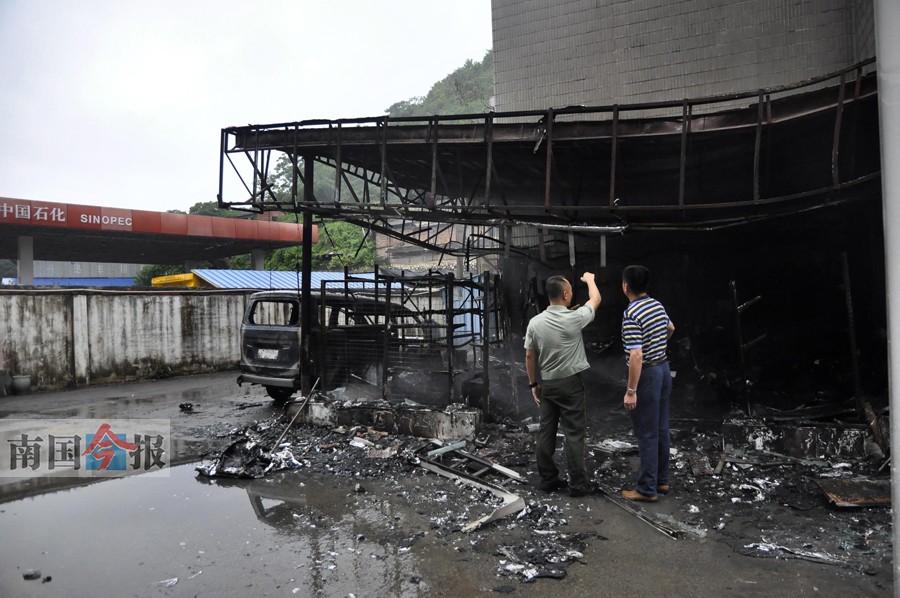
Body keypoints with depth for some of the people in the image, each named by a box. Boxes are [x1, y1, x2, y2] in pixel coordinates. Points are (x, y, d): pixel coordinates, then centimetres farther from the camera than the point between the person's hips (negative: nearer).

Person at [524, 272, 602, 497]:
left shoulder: (535, 322, -3)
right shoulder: (574, 319, -15)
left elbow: (529, 357, 3)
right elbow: (596, 300, 4)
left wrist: (533, 384, 13)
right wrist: (590, 279, 23)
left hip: (546, 384, 5)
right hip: (570, 383, -4)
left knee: (546, 431, 10)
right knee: (574, 434, 2)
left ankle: (548, 479, 18)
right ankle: (578, 483, 8)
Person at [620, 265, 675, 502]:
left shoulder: (631, 315, -22)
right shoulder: (658, 305, 5)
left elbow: (636, 356, -27)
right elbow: (671, 328, 26)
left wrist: (631, 391, -23)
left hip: (647, 374, -8)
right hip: (664, 368, 9)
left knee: (647, 434, 0)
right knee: (661, 429, 17)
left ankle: (647, 489, 8)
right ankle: (662, 480, 29)